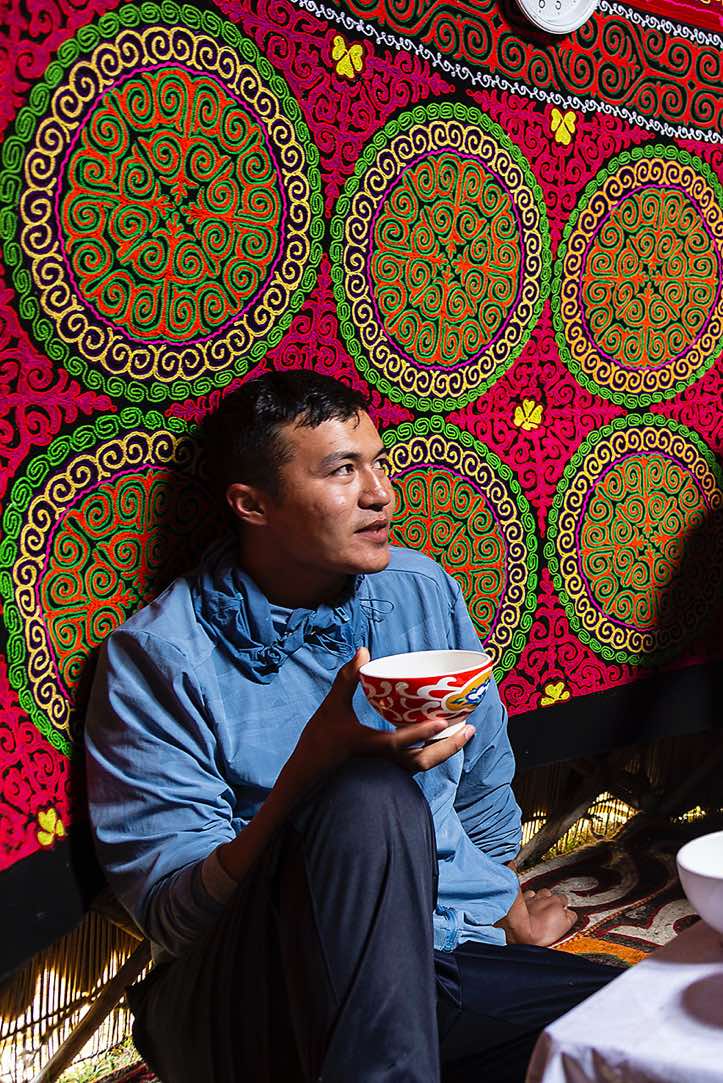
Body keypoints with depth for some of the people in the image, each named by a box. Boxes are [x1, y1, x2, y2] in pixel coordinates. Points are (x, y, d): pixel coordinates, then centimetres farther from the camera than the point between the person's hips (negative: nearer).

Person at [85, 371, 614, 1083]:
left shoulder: (424, 589, 6)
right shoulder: (158, 656, -10)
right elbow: (167, 916, -15)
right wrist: (310, 775, -28)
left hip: (448, 954, 4)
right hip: (252, 991, -3)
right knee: (371, 797, -34)